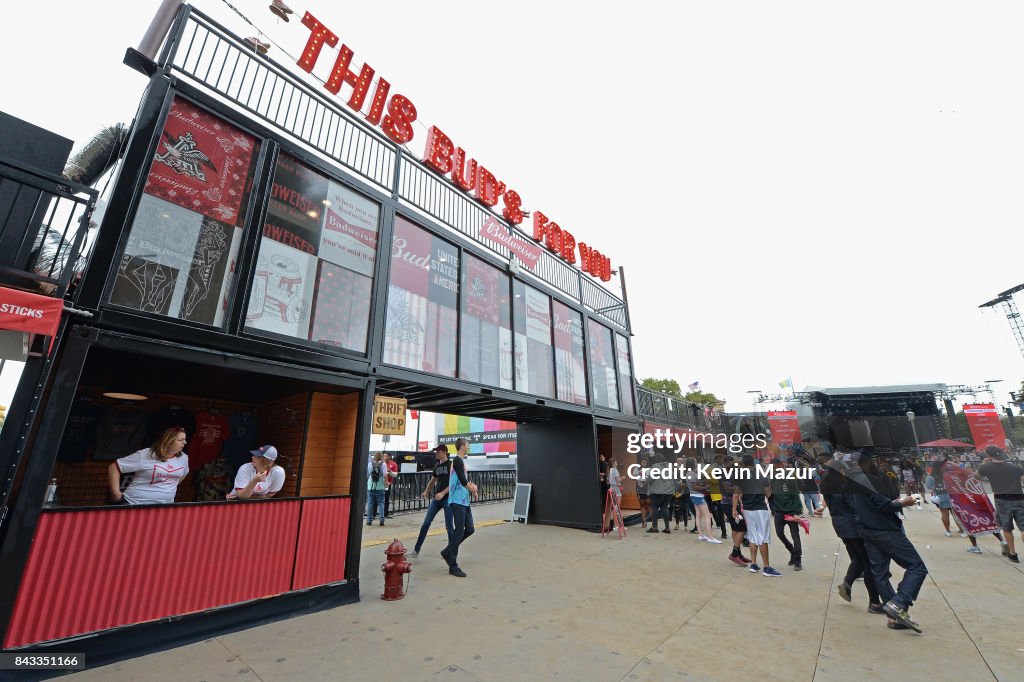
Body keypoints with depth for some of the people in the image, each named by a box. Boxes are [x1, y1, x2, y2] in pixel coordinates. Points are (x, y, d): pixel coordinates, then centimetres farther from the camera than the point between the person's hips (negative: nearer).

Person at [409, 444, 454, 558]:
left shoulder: (451, 464, -10)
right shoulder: (437, 465, 9)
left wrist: (442, 493, -22)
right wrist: (426, 491, 7)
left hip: (448, 498, -6)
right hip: (436, 498, 6)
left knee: (448, 526, 1)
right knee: (426, 523, 5)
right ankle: (416, 550, 14)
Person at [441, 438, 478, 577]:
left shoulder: (461, 461, 16)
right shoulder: (457, 460, -14)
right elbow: (462, 480, -20)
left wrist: (472, 485, 1)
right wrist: (473, 489, -4)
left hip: (464, 502, 10)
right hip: (458, 501, -10)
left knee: (470, 529, 11)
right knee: (459, 532, -4)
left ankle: (447, 552, 23)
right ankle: (453, 567, 6)